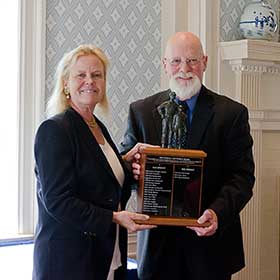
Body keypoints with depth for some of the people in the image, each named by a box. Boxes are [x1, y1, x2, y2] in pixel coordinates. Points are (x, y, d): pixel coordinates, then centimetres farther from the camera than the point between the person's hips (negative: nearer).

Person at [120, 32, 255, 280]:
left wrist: (218, 212, -23)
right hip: (157, 241, 2)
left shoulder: (232, 113, -2)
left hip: (210, 241, -1)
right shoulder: (140, 111, 5)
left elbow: (242, 175, -6)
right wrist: (133, 169, -16)